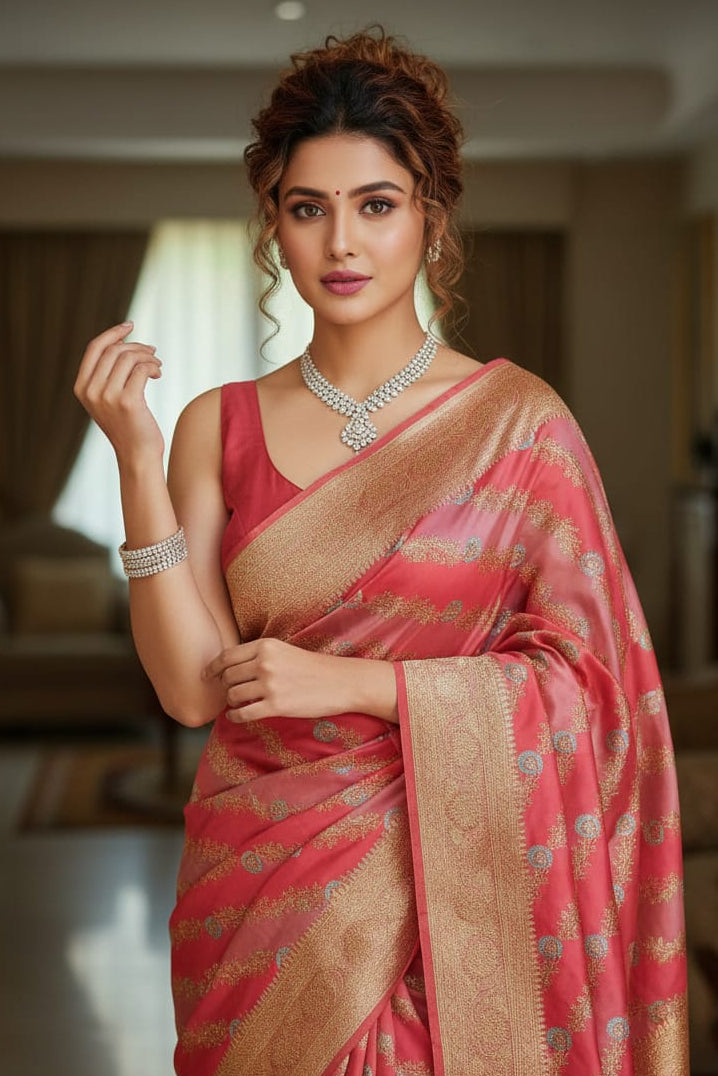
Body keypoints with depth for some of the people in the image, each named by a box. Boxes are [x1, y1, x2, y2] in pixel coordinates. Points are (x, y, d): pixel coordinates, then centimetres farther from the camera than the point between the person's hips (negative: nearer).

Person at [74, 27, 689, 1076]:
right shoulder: (220, 426, 1)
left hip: (451, 883, -2)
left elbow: (582, 672, -8)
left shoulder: (514, 415, -5)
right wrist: (140, 465, -15)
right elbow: (194, 689, -6)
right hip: (263, 889, 2)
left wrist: (351, 682, -14)